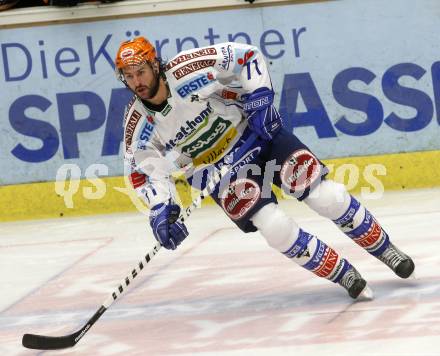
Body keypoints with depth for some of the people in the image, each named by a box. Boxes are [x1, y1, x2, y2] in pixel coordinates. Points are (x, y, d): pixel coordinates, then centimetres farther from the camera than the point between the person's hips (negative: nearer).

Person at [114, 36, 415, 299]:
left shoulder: (188, 70, -24)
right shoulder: (139, 124, -15)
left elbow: (246, 56, -15)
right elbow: (146, 171, -10)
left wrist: (259, 99, -21)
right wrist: (161, 211, -24)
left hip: (254, 133, -2)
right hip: (218, 173, 2)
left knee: (327, 197, -10)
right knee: (277, 230, -18)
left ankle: (384, 249, 12)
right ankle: (344, 276, 1)